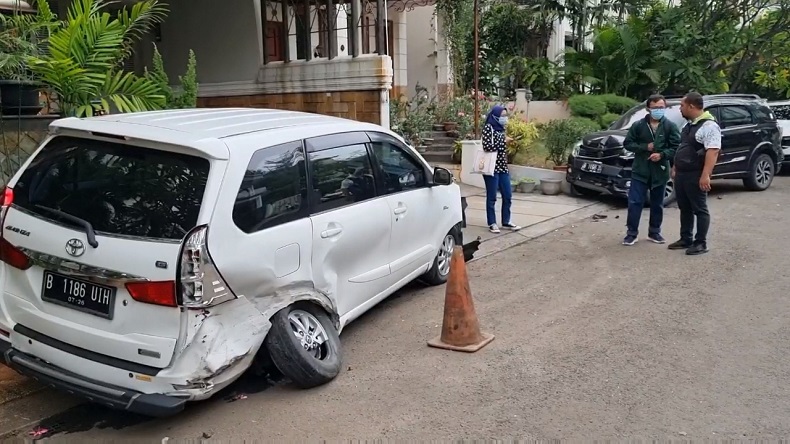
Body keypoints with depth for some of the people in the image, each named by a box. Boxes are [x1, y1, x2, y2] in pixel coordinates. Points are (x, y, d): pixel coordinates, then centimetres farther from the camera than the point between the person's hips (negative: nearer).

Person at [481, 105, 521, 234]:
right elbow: (487, 146, -21)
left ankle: (506, 222, 21)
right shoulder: (488, 128, -10)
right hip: (492, 167, -8)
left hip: (503, 167, 8)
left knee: (507, 196, 9)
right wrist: (504, 141, -15)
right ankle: (492, 223, 9)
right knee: (492, 197, 0)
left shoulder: (501, 128, 14)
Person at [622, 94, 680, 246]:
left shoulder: (670, 126, -1)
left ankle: (654, 232, 24)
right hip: (640, 171, -1)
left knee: (657, 204, 11)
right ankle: (631, 233, 6)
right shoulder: (638, 125, 0)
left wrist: (662, 155, -19)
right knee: (634, 202, -3)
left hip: (660, 171, 1)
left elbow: (676, 147, -4)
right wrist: (645, 147, -10)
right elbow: (627, 143, 2)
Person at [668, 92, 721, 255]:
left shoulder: (709, 125, -16)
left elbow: (713, 151, -23)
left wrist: (705, 175, -28)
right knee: (685, 208, 15)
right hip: (681, 174, 9)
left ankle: (701, 243, 6)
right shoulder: (689, 125, 15)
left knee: (700, 210, 0)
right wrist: (675, 167, 23)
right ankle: (686, 240, 24)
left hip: (695, 176, -9)